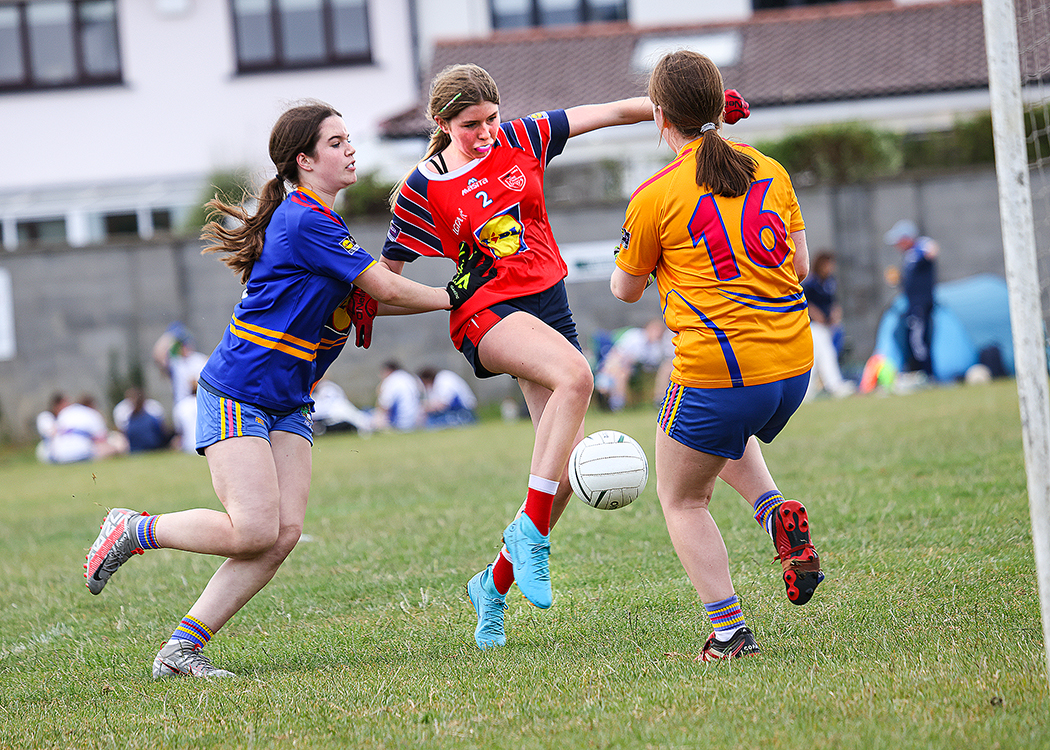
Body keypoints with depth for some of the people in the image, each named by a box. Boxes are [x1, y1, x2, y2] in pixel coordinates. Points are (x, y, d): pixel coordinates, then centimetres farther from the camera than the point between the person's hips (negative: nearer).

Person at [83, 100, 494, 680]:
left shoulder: (315, 219, 14)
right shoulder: (306, 223, -17)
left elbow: (362, 298, 19)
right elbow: (385, 290, -15)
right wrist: (451, 296, 0)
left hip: (288, 405, 9)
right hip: (237, 396, -9)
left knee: (284, 534, -7)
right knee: (254, 532, -17)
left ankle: (181, 649, -5)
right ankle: (133, 530, 6)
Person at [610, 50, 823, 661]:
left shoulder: (655, 196, -7)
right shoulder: (771, 171, 6)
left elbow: (626, 290, 6)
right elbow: (800, 265, 14)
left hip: (717, 371, -6)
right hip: (794, 362, 6)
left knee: (683, 501, 14)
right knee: (729, 438, 36)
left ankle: (730, 633, 6)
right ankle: (780, 514, 10)